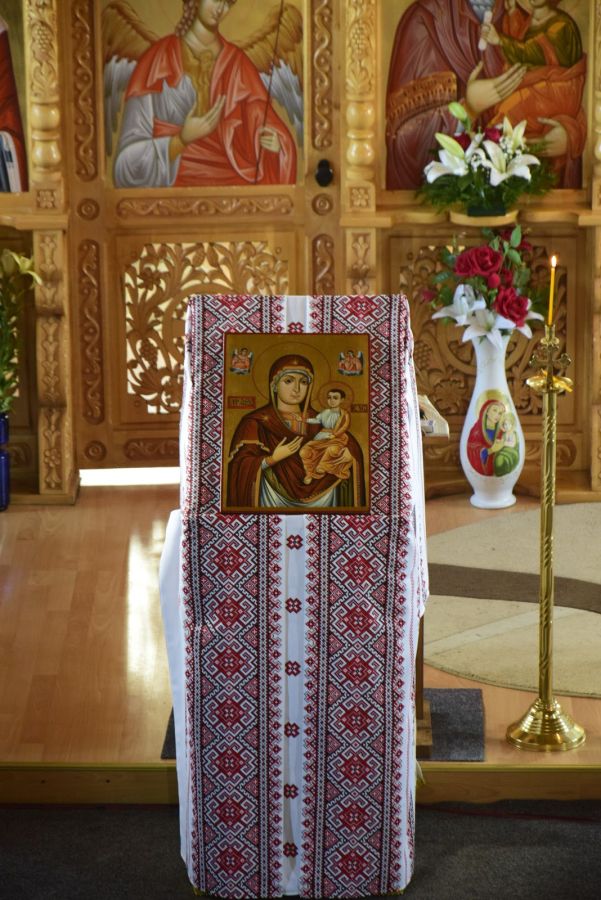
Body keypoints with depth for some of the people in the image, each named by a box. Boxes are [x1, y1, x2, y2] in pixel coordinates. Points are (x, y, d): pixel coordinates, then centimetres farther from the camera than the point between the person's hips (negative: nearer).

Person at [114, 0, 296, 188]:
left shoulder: (237, 63, 8)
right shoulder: (157, 60, -1)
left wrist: (273, 144, -16)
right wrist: (183, 139, -17)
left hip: (228, 184, 3)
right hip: (173, 187, -3)